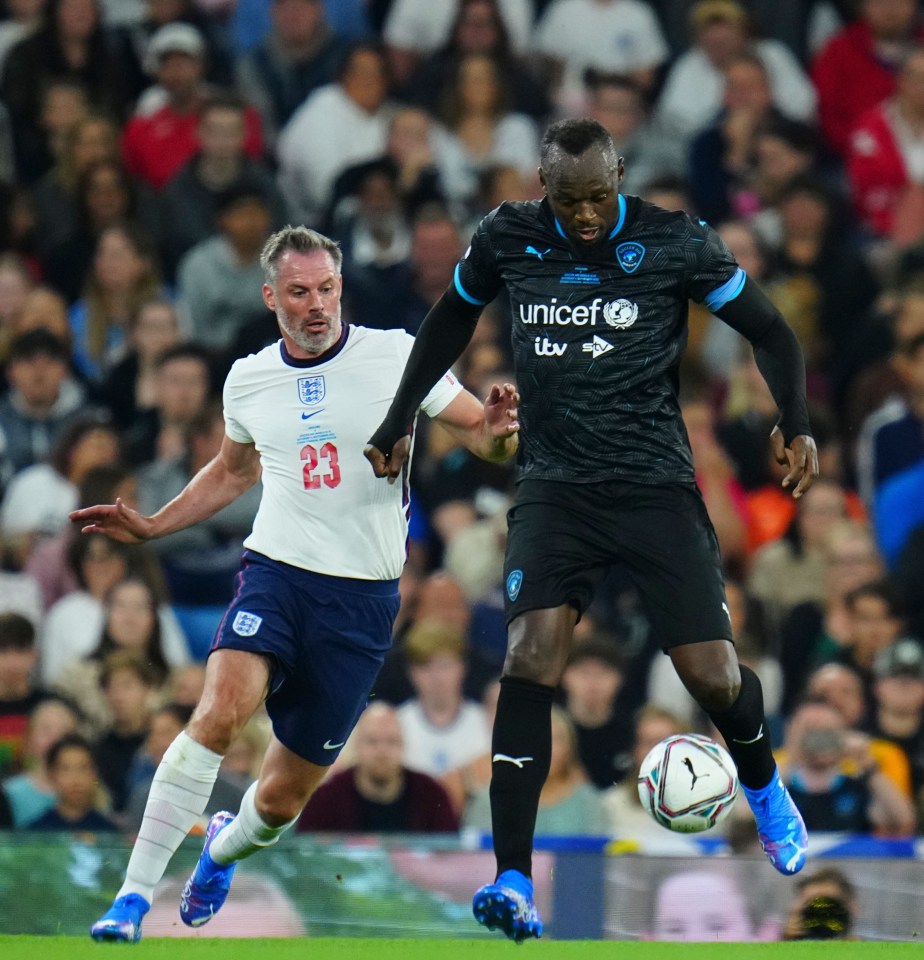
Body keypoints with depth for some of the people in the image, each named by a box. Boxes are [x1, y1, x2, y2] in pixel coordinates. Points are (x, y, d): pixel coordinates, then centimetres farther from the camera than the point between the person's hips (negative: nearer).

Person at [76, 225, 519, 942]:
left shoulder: (395, 355, -2)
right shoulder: (248, 379, 8)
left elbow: (480, 429, 2)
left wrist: (496, 432, -22)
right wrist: (150, 527, 21)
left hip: (363, 599, -1)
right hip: (275, 572, 1)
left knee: (286, 794, 4)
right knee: (220, 710, -29)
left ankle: (226, 848, 43)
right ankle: (134, 894, -26)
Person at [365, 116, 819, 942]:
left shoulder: (676, 244, -7)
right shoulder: (507, 240, 0)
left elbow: (769, 331, 3)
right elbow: (452, 318, 20)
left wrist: (795, 423, -13)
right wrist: (399, 421, 18)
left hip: (656, 486, -1)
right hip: (556, 487, 1)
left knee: (712, 677, -4)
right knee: (529, 662, -19)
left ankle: (764, 788, 33)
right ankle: (514, 882, -20)